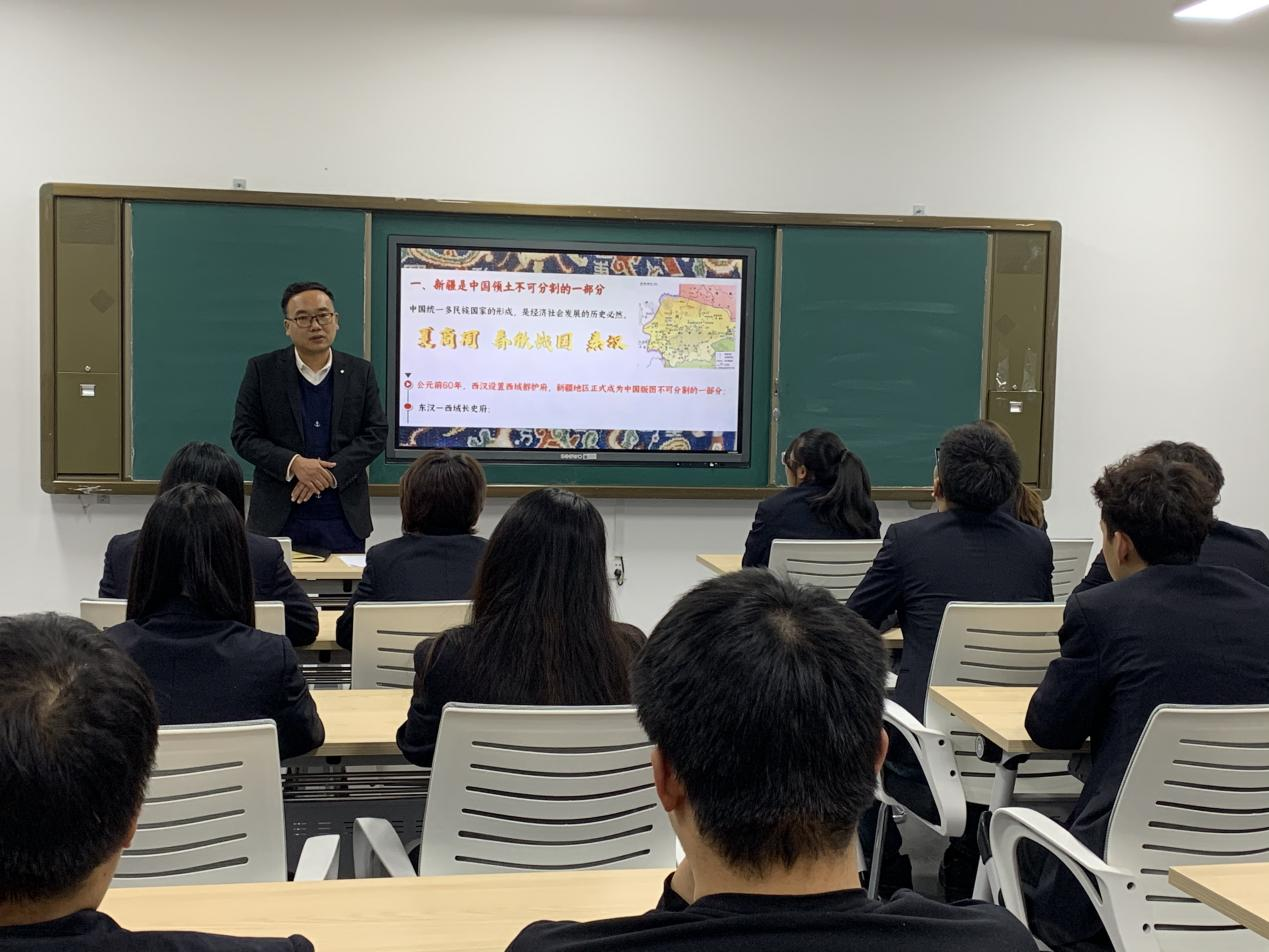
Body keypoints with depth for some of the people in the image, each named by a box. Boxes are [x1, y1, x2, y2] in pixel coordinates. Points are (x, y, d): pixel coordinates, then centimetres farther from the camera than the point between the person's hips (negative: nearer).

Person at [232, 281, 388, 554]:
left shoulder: (360, 372, 7)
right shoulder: (262, 370, 2)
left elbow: (376, 433, 2)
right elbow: (244, 436, -1)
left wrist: (330, 473, -13)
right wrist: (293, 464, -18)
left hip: (345, 519, 2)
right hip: (279, 518, -1)